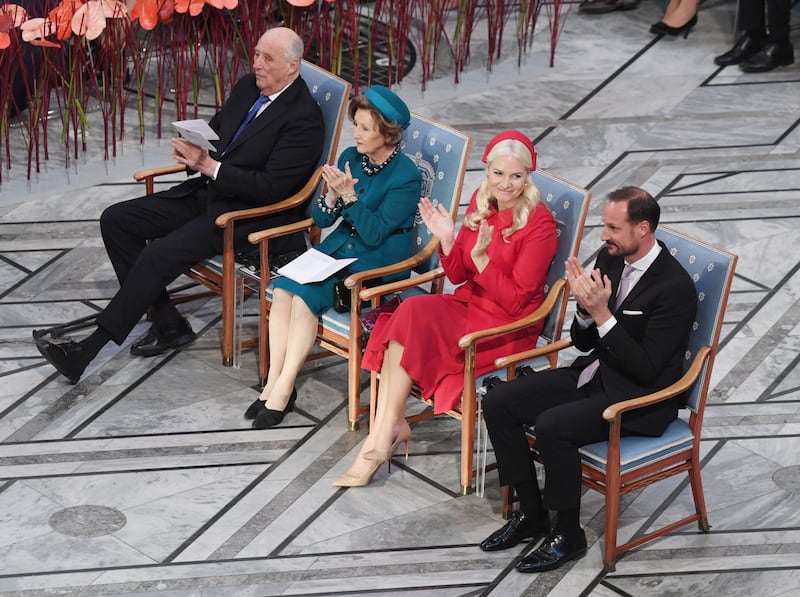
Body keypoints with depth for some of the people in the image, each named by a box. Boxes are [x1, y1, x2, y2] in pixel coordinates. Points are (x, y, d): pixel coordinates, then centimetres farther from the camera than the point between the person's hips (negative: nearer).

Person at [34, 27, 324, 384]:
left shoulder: (303, 117, -17)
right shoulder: (248, 87, 9)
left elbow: (271, 188, -22)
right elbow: (213, 130, 20)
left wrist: (209, 165, -23)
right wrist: (193, 149, -5)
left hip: (247, 212, -9)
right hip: (206, 190, 9)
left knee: (159, 255, -25)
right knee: (116, 220, -2)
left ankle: (87, 350, -18)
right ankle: (168, 324, 2)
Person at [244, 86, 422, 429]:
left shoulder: (407, 176, -14)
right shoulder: (350, 158, 5)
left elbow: (375, 234, -18)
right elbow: (321, 220, 7)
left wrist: (350, 196, -26)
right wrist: (332, 197, -14)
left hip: (378, 263, -6)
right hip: (339, 247, 6)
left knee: (305, 296, -26)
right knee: (283, 288, -20)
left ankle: (284, 389, -17)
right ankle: (274, 383, -17)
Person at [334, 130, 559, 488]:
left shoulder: (539, 224, -13)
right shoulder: (481, 202, 5)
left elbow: (514, 301, -16)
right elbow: (458, 277, 10)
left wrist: (481, 256, -24)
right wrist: (447, 239, -8)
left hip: (508, 326, -6)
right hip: (468, 305, 6)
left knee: (414, 317, -25)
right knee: (407, 313, -23)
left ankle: (387, 430, -16)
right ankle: (388, 428, -26)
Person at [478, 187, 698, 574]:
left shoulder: (675, 287, -20)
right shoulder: (610, 259, 3)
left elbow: (646, 368, -23)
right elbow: (583, 342, 9)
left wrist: (602, 314, -26)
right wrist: (586, 309, -13)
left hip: (639, 398, -8)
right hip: (595, 374, 8)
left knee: (552, 425, -31)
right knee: (498, 403, -6)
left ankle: (568, 535, -11)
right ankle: (531, 514, 5)